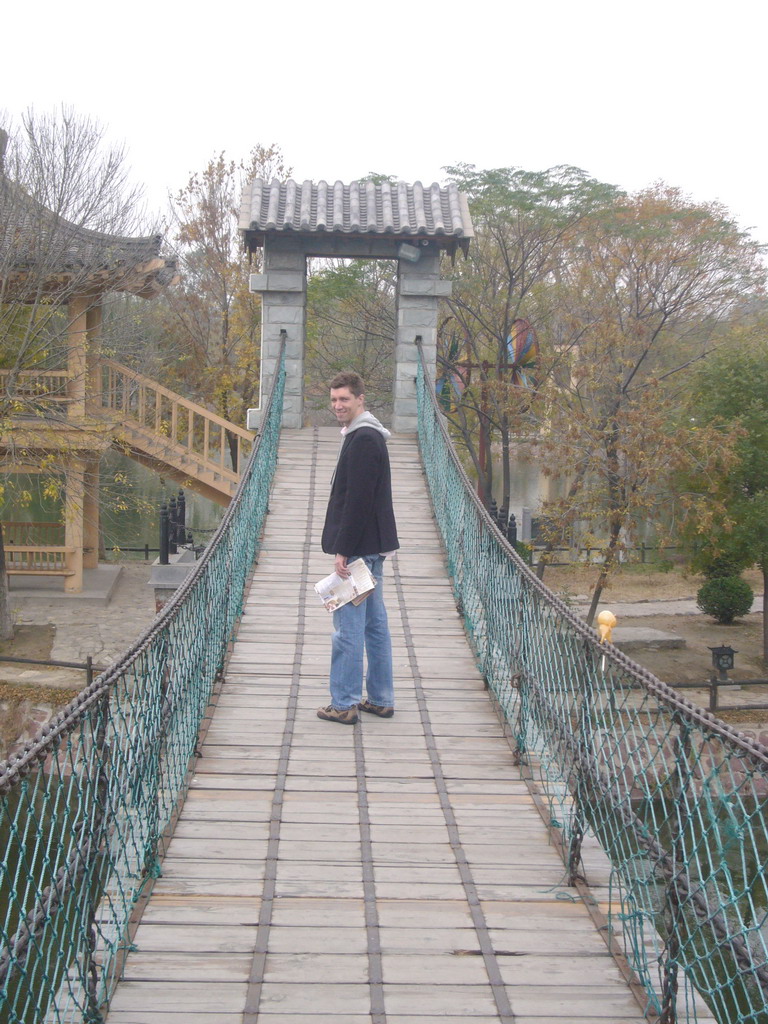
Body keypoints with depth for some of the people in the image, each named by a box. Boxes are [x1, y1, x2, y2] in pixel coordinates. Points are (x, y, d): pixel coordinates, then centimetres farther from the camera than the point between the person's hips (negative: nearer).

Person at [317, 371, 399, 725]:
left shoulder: (363, 440, -17)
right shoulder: (368, 436, 17)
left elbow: (357, 500, -22)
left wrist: (343, 550, -21)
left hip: (359, 549, -11)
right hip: (372, 548, 11)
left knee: (348, 626, -6)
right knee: (375, 624, 13)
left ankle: (344, 705, -2)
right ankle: (380, 699, 20)